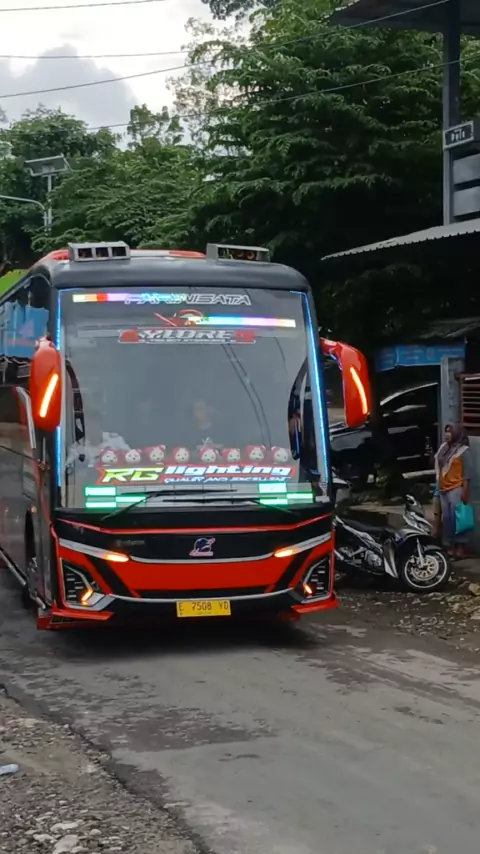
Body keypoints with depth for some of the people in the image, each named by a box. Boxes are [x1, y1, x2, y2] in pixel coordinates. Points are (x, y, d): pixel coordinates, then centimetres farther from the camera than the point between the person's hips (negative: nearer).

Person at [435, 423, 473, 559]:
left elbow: (467, 472, -9)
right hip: (444, 489, 7)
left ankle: (460, 547, -5)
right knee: (446, 519, 7)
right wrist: (438, 487, 16)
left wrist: (465, 491, -15)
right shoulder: (443, 448, 14)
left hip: (456, 489, -7)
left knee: (457, 518, -8)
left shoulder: (464, 450, -5)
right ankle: (450, 546, 12)